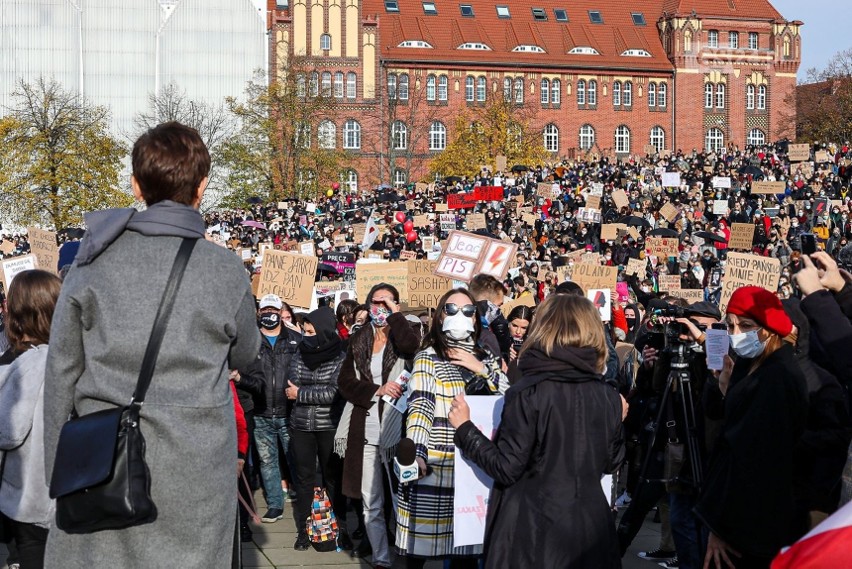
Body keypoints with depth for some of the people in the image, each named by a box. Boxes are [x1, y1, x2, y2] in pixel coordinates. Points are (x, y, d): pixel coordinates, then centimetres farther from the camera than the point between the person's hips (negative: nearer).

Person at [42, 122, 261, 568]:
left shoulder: (92, 261, 0)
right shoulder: (225, 271, -3)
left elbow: (62, 372, 4)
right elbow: (245, 356, 14)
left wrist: (57, 465, 13)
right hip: (195, 469, -1)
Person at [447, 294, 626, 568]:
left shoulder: (528, 394, -15)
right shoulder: (609, 397, 0)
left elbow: (507, 468, -15)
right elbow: (611, 462, 11)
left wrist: (464, 428, -4)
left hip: (534, 530, -4)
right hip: (591, 526, 4)